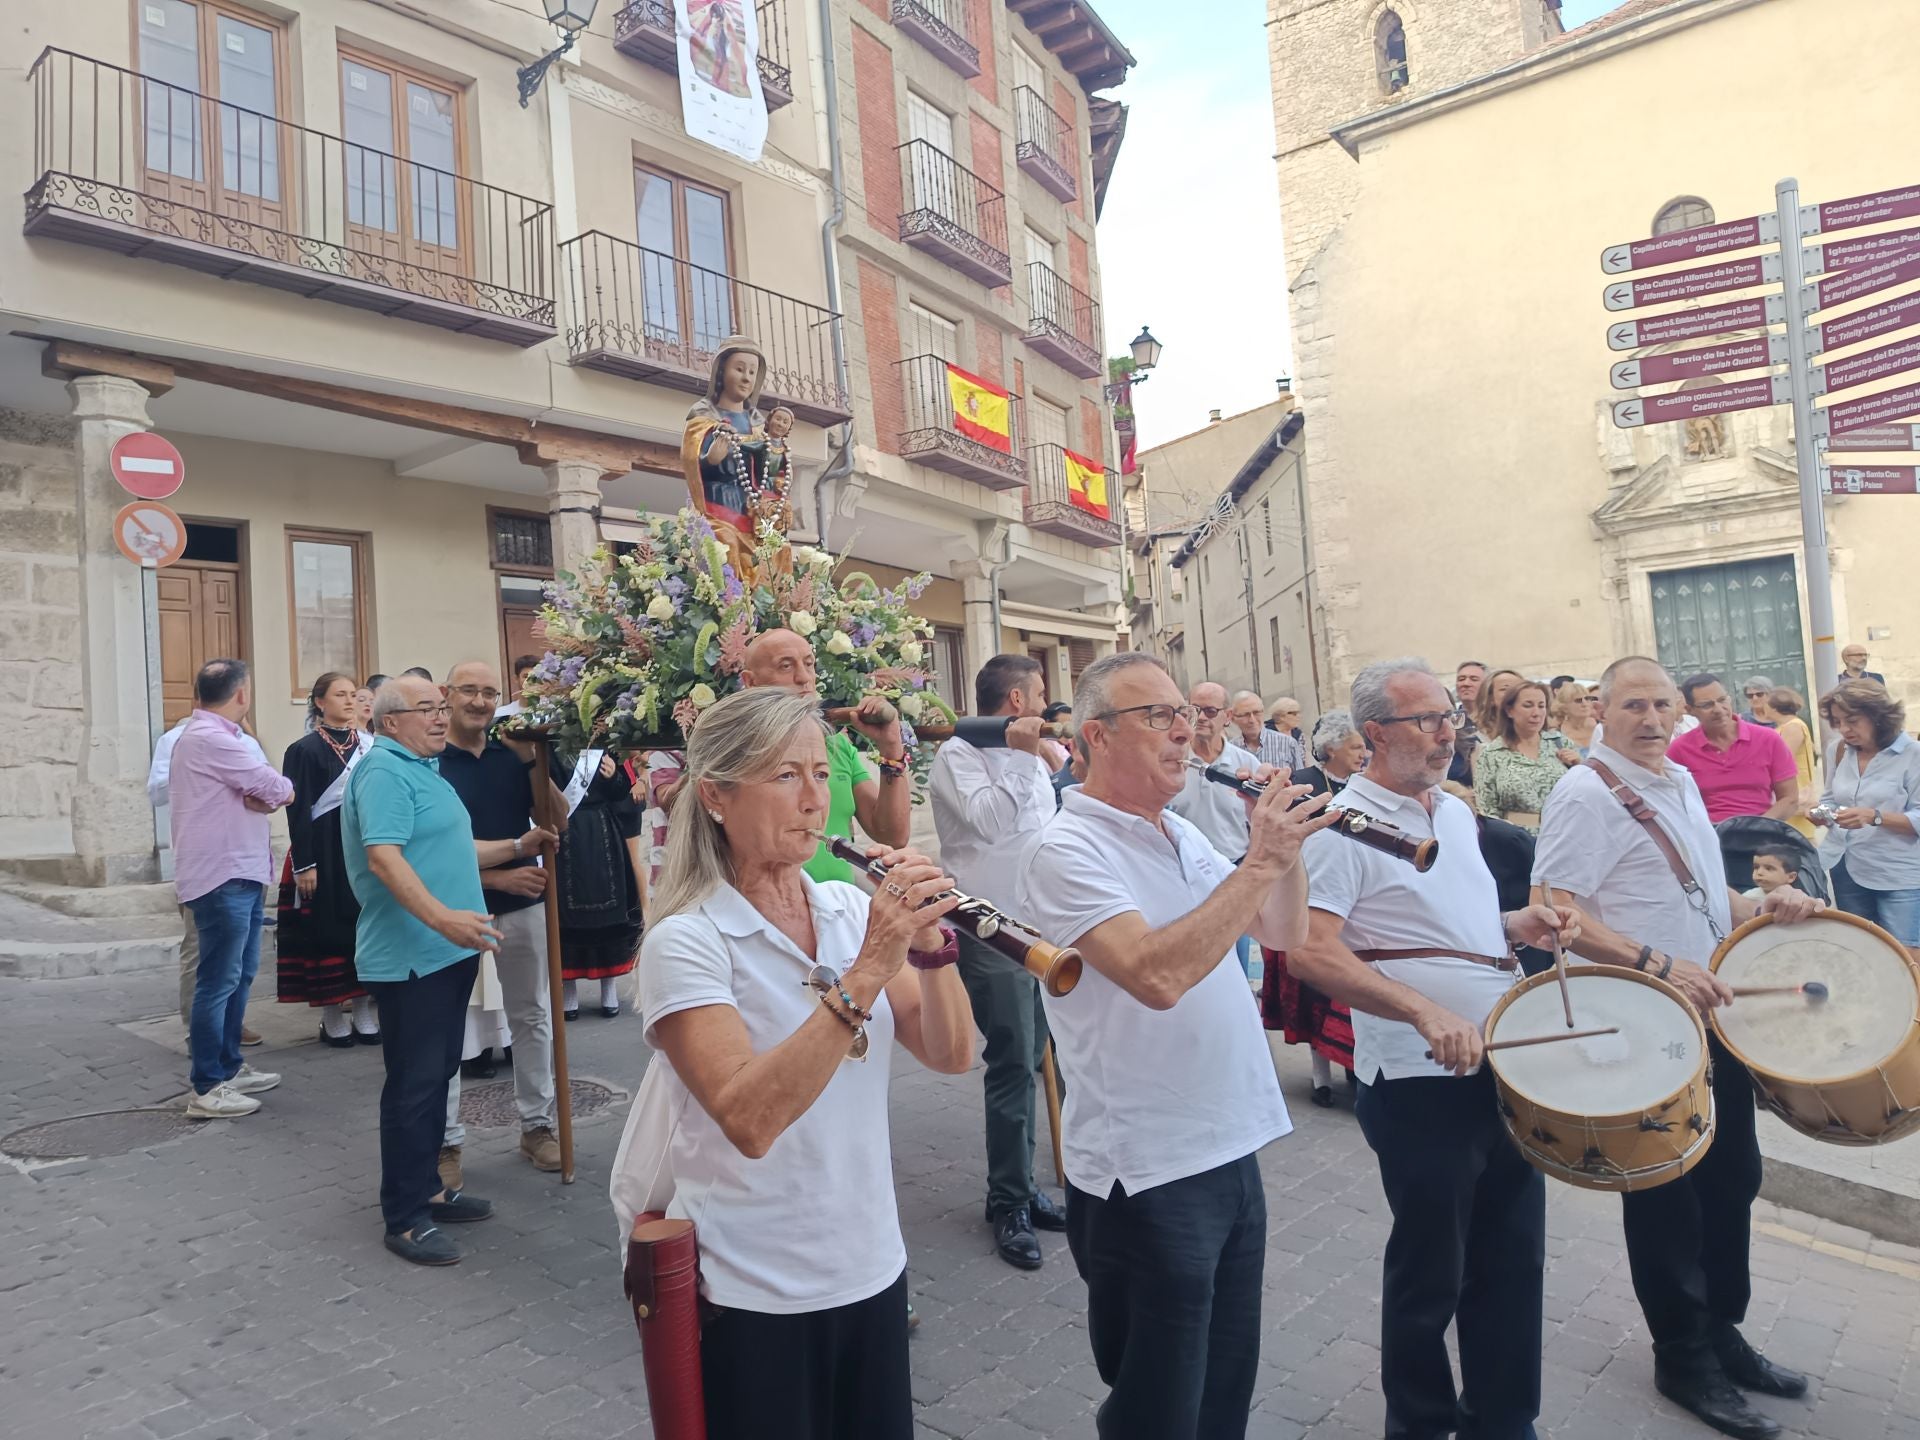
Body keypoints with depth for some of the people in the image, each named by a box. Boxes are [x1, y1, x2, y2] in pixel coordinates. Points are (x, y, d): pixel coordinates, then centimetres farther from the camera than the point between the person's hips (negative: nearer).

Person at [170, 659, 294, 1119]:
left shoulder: (215, 736, 17)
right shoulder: (209, 739, -17)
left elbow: (262, 790, 11)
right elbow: (279, 789, -17)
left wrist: (265, 797, -12)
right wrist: (281, 790, 6)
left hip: (240, 873, 11)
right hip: (222, 877, -11)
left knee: (239, 975, 17)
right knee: (219, 980, -5)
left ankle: (229, 1067, 28)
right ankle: (207, 1089, 2)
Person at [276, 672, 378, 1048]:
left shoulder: (370, 745, 7)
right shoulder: (305, 750, -5)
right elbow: (297, 810, -8)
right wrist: (303, 864, -13)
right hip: (325, 852, -4)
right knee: (328, 931, 2)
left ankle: (364, 1013, 14)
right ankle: (332, 1017, 11)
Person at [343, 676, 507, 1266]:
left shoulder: (423, 770, 18)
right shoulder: (384, 771, -15)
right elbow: (383, 856, -27)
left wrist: (517, 847, 24)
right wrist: (440, 916, -36)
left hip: (446, 953, 10)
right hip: (409, 958, -10)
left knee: (437, 1074, 17)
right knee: (414, 1082, -3)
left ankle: (426, 1186, 29)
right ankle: (405, 1217, 6)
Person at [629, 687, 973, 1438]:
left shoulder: (852, 908, 0)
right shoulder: (685, 940, -16)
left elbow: (950, 1056, -4)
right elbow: (749, 1121, -28)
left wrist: (929, 942, -20)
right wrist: (868, 970, -32)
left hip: (872, 1268, 5)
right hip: (751, 1293, -5)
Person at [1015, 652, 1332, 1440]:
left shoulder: (1182, 834, 8)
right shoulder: (1065, 850, -18)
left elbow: (1283, 933, 12)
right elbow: (1157, 975, -31)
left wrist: (1285, 849, -5)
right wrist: (1261, 861, -26)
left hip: (1232, 1148, 8)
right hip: (1148, 1174, -8)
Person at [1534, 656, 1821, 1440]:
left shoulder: (1682, 780, 10)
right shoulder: (1585, 794, -17)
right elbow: (1552, 911, -24)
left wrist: (1757, 907, 3)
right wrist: (1658, 965, -29)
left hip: (1714, 1016, 8)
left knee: (1732, 1177, 18)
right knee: (1666, 1192, 6)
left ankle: (1721, 1330, 36)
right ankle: (1684, 1357, 23)